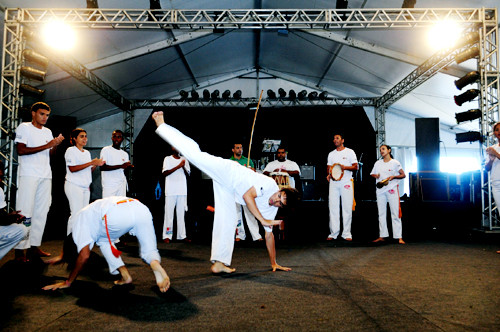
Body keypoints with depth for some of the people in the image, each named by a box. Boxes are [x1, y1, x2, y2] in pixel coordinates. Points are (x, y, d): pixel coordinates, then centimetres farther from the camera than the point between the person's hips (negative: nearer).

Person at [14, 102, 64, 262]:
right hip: (28, 175, -6)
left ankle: (34, 245, 10)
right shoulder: (24, 127, 1)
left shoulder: (48, 131, 20)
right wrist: (46, 146, -15)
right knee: (25, 212, -7)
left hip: (45, 175, 6)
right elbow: (20, 150, -11)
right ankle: (20, 249, -5)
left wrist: (56, 144, -3)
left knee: (42, 211, 4)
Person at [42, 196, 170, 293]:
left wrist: (68, 282, 24)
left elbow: (84, 256, 12)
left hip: (118, 216, -7)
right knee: (148, 251, 22)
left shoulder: (78, 221, 22)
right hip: (141, 209, 7)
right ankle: (155, 264, -13)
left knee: (102, 240, 27)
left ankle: (125, 275, 15)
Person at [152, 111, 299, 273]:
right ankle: (161, 125, -6)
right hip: (226, 171, -6)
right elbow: (247, 195, -28)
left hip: (227, 188, 6)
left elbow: (269, 234, 6)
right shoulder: (270, 184, -22)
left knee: (227, 221, 0)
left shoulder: (271, 209, 0)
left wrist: (273, 263, 8)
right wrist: (263, 220, -29)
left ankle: (219, 263, 6)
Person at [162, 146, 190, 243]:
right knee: (169, 213, -2)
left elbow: (188, 174, 12)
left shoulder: (184, 160, 15)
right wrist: (178, 166, -13)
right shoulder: (167, 159, 5)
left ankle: (181, 235, 8)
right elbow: (165, 173, -6)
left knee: (181, 213, 5)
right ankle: (167, 236, 1)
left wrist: (183, 167, -8)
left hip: (182, 191, 3)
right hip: (170, 191, -3)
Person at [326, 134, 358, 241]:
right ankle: (333, 233, 6)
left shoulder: (349, 152, 6)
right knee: (333, 207, 0)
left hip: (346, 182, -3)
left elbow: (355, 167, 0)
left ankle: (347, 233, 2)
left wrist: (345, 167, -17)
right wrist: (328, 174, -2)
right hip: (333, 182, 4)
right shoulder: (331, 154, 18)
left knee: (347, 208, -4)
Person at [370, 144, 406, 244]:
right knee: (381, 213, 6)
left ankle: (399, 237, -6)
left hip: (392, 189, -4)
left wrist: (393, 177, -14)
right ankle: (382, 236, 12)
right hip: (380, 190, 4)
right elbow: (372, 174, 21)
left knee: (395, 213, -7)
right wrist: (375, 175, -2)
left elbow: (403, 175, 2)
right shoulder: (378, 163, 12)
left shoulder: (395, 163, 1)